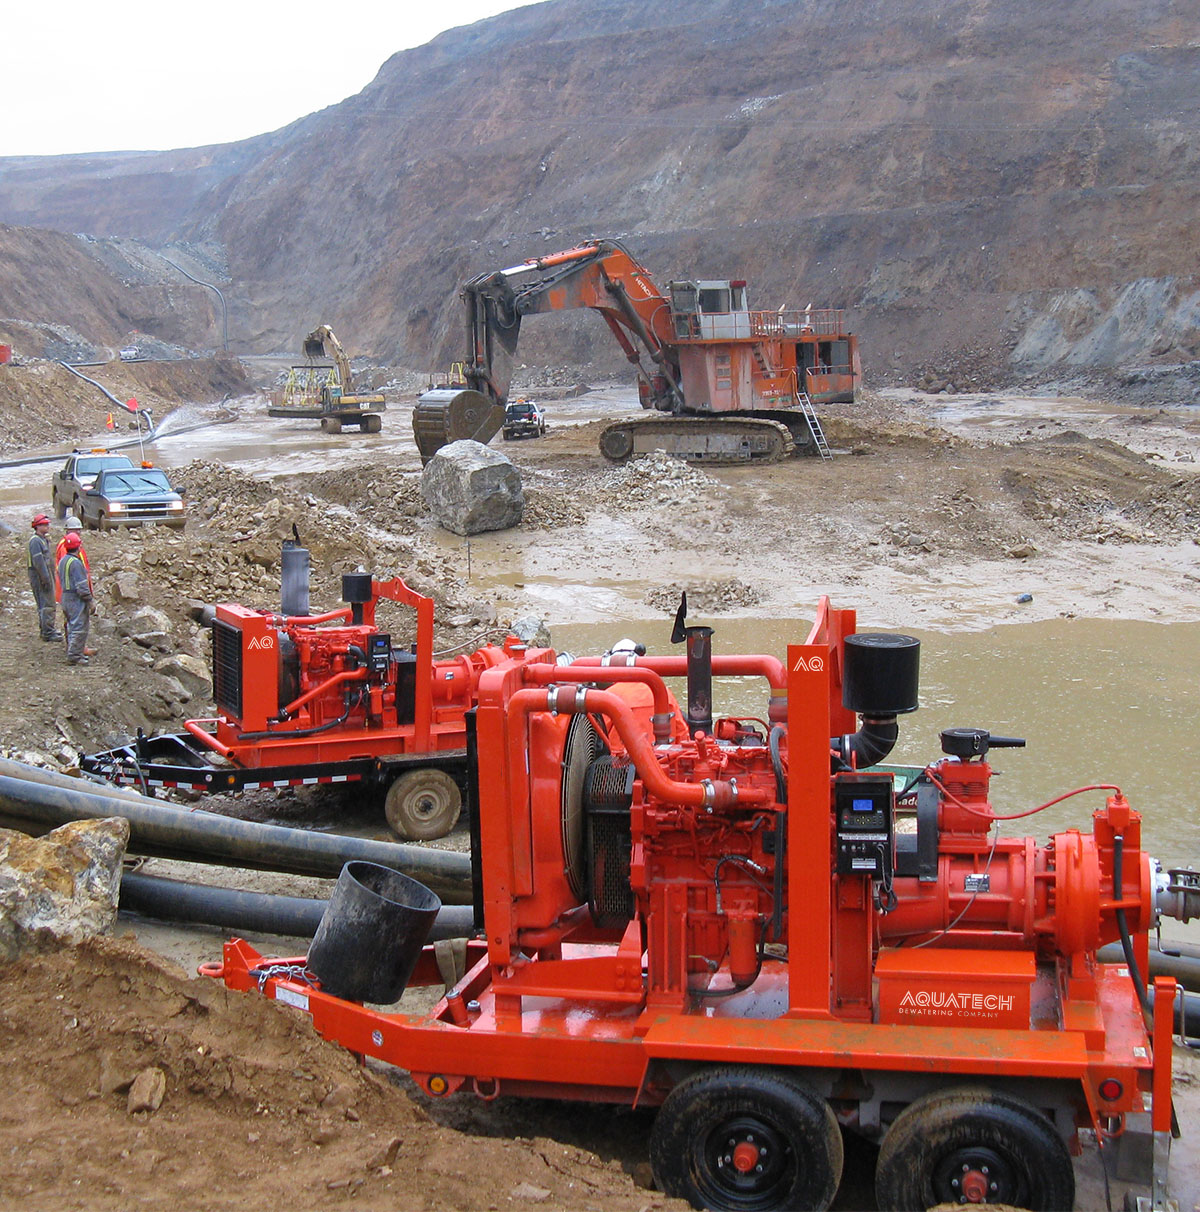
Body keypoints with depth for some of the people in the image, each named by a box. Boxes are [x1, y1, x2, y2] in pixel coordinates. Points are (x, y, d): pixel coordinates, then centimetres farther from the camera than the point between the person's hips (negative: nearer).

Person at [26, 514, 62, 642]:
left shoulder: (43, 539, 16)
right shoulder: (35, 541, -16)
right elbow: (38, 562, -22)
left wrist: (51, 577, 22)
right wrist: (46, 579, -23)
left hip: (46, 575, 10)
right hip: (39, 577, -10)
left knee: (49, 603, 16)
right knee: (45, 605, -9)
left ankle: (47, 629, 26)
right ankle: (47, 632, -7)